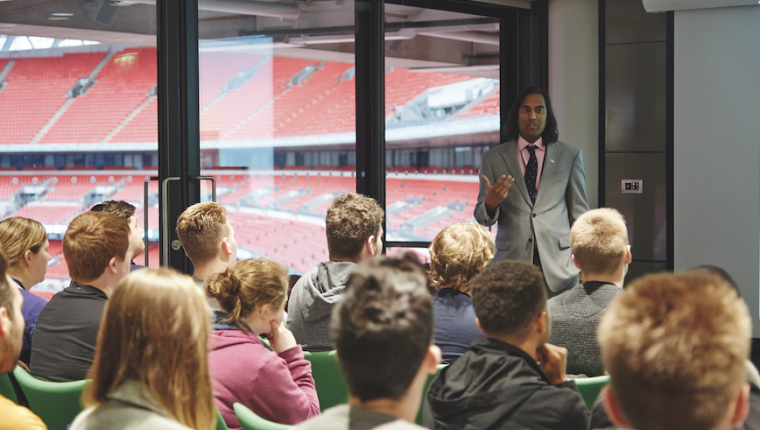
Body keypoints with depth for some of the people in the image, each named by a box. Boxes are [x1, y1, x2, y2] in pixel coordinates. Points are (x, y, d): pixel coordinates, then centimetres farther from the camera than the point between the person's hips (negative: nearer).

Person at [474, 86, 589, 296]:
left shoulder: (570, 156, 11)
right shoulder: (493, 159, 9)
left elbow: (580, 212, 11)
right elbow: (482, 217, 7)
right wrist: (490, 204, -15)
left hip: (558, 264, 0)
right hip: (511, 262, 0)